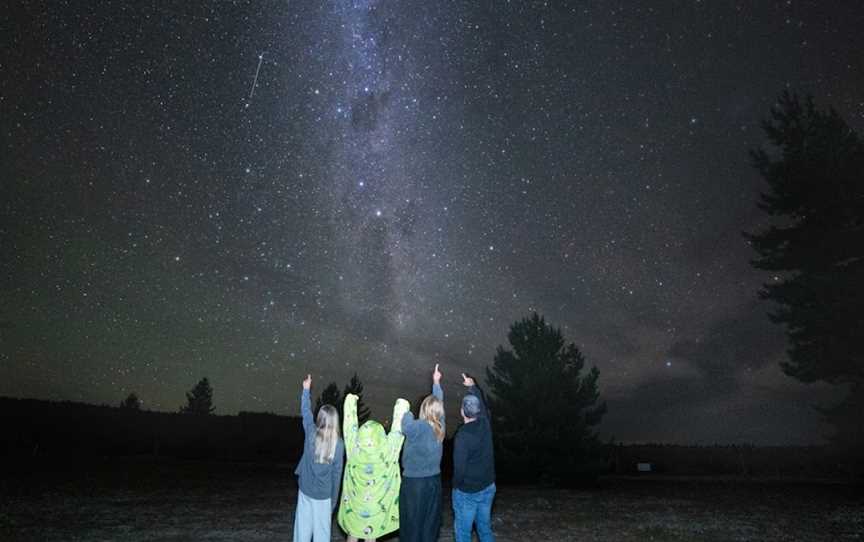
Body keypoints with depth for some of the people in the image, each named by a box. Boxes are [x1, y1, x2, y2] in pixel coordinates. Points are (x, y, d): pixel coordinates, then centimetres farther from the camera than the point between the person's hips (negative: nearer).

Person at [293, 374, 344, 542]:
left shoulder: (311, 433, -7)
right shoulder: (338, 444, -10)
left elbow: (305, 412, 9)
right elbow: (337, 474, -5)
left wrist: (306, 389, 21)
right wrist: (334, 500, 4)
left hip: (305, 490, 2)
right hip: (323, 495, -2)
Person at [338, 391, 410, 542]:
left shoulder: (354, 449, -14)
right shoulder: (386, 451, -18)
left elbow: (349, 425, -3)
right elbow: (398, 430, -8)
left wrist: (350, 401, 8)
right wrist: (401, 407, 6)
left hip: (354, 504, 2)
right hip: (375, 507, -1)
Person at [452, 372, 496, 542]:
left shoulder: (462, 436, -24)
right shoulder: (485, 423, -7)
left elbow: (459, 467, -21)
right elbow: (482, 403, 13)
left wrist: (456, 486, -2)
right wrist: (472, 387, 27)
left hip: (467, 491, -6)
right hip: (488, 487, 6)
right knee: (485, 528, 19)